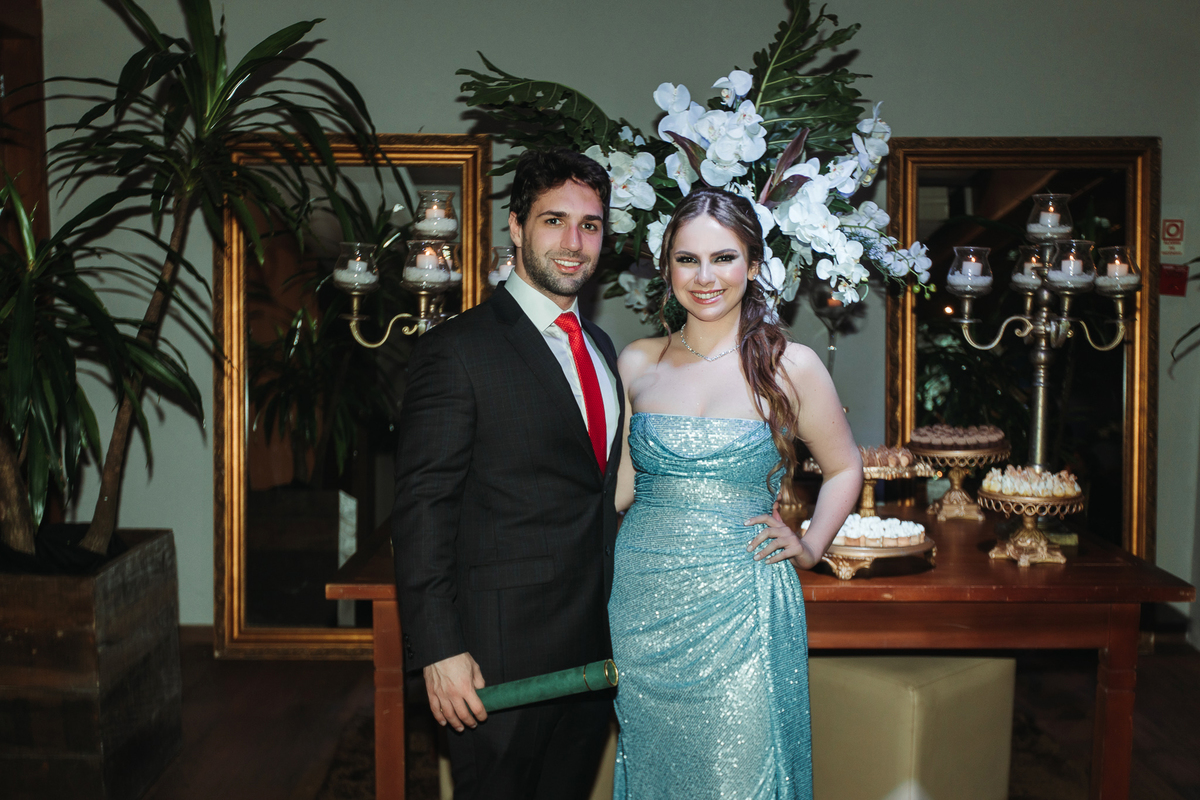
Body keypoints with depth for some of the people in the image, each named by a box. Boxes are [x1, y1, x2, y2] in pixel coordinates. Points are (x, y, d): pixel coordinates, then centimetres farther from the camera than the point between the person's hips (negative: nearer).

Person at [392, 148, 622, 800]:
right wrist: (439, 651, -19)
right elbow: (422, 512, -15)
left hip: (596, 643, 7)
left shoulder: (601, 346, 11)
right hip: (501, 651, -7)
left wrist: (620, 622, 14)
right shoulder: (456, 350, -13)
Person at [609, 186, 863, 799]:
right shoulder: (637, 363, 4)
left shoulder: (789, 365, -4)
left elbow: (843, 468, 9)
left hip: (739, 611, -2)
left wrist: (810, 546, -1)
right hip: (642, 601, 3)